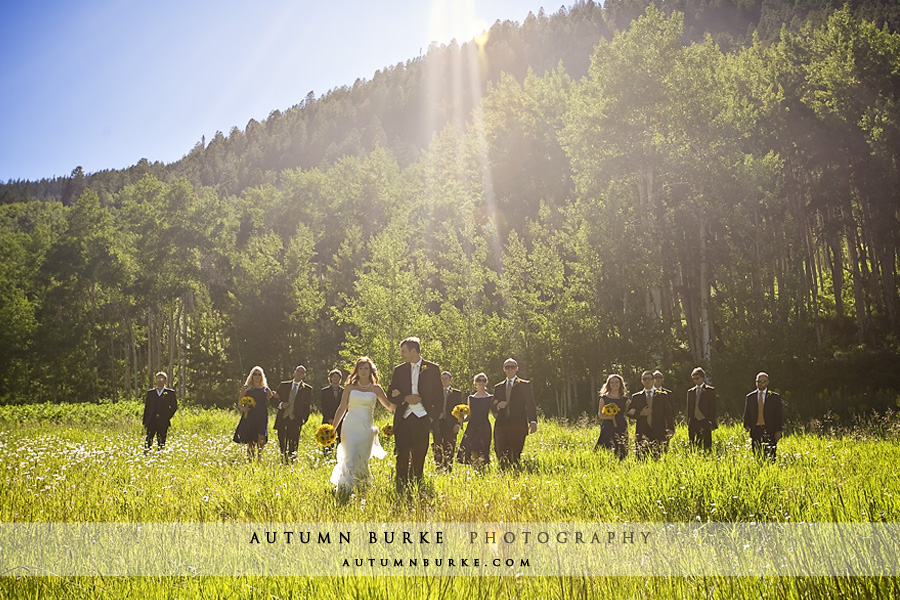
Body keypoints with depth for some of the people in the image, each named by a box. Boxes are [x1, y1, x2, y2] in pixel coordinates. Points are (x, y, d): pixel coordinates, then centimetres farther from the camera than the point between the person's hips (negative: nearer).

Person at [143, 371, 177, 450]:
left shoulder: (170, 393, 6)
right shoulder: (150, 392, 12)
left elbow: (174, 406, 7)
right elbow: (146, 407, 12)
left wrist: (167, 417, -2)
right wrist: (145, 422, 8)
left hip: (163, 423, -1)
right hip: (151, 422, 1)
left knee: (161, 444, 0)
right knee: (148, 442, -7)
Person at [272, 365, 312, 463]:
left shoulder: (307, 389, 7)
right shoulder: (283, 385, 12)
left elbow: (307, 406, 8)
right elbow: (274, 399, 13)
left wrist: (304, 419, -3)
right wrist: (280, 404, -7)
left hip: (295, 420, -2)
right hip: (282, 418, 2)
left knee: (293, 446, -8)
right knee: (282, 445, 5)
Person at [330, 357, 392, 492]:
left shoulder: (376, 389, 8)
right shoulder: (350, 387, 6)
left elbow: (390, 407, 11)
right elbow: (342, 408, 8)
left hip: (366, 428, 1)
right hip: (350, 426, -1)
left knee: (362, 460, 6)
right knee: (350, 457, -15)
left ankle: (365, 484, 27)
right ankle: (344, 488, -14)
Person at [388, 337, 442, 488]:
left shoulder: (432, 369, 5)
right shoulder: (399, 370, 12)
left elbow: (438, 396, 6)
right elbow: (392, 396, 12)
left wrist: (432, 416, -4)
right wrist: (406, 398, -8)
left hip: (422, 419, -1)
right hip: (403, 418, 2)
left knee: (419, 457, 2)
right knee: (402, 456, -3)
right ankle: (401, 486, 3)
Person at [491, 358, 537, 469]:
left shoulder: (525, 385, 10)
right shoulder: (498, 387, 20)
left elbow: (530, 404, 2)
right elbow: (492, 407, 20)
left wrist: (533, 421, -12)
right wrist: (497, 406, -4)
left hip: (518, 426, -3)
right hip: (501, 426, 3)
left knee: (515, 456, -8)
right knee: (502, 456, -2)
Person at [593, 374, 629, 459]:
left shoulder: (625, 399, 10)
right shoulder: (604, 398, 7)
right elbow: (600, 414, 4)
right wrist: (608, 416, -14)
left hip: (621, 428, 1)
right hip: (607, 429, -1)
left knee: (620, 453, -4)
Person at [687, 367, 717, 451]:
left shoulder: (710, 390, 4)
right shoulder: (690, 392, 16)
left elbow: (713, 407, 0)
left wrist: (712, 422, -7)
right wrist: (688, 423, 10)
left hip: (705, 421, -3)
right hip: (694, 421, 4)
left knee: (707, 445, -6)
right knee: (694, 446, -1)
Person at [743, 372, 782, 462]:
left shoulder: (775, 397, 6)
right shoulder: (750, 397, 12)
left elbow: (778, 415, 3)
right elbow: (747, 413, 13)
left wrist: (778, 431, -4)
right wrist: (747, 426, -3)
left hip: (770, 431, -2)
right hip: (755, 430, 2)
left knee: (771, 457, -6)